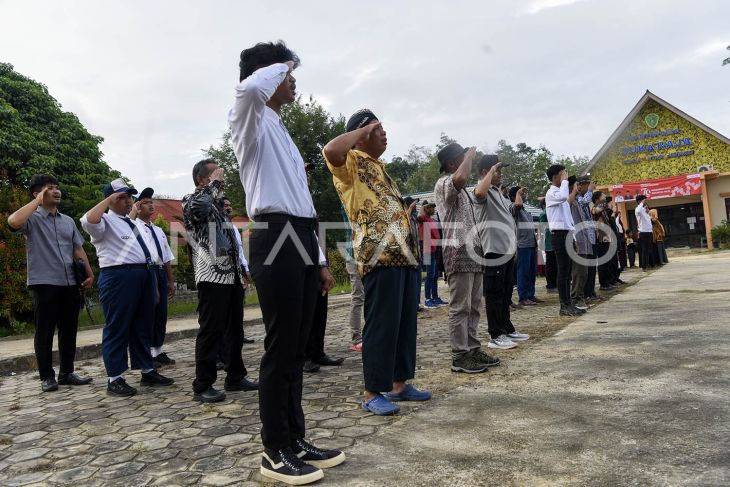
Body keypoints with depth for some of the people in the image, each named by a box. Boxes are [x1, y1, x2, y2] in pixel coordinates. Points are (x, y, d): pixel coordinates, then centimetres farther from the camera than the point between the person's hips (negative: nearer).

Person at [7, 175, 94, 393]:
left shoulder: (68, 221, 16)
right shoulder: (33, 219, 0)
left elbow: (78, 250, 17)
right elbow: (13, 221, -24)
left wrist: (89, 274, 7)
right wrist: (37, 201, -12)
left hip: (70, 284, 5)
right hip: (44, 283, -5)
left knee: (69, 330, 9)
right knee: (45, 332, 2)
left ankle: (67, 373, 19)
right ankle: (47, 377, 12)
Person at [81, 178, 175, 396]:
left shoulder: (138, 224, 22)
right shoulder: (105, 221, -1)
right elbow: (88, 221, -27)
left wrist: (154, 285, 20)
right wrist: (108, 200, -13)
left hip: (146, 276, 8)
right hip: (118, 277, -8)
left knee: (143, 328, 14)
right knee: (117, 329, -1)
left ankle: (148, 372, 23)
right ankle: (115, 379, 8)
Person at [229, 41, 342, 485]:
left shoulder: (284, 133, 27)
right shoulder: (250, 120, 3)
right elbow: (250, 87, -25)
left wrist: (321, 260, 20)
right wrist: (283, 64, -3)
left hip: (302, 242, 9)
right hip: (277, 242, -9)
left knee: (298, 350, 12)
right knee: (280, 350, -3)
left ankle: (296, 440, 23)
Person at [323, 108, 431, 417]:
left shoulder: (378, 166, 26)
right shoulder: (351, 163, -2)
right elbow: (330, 150, -26)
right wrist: (362, 130, -10)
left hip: (405, 253, 9)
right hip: (380, 255, -9)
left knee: (405, 322, 12)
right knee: (382, 324, -6)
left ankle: (400, 383, 22)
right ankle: (373, 393, 4)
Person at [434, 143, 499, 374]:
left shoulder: (461, 190, 24)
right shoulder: (444, 183, -7)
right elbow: (461, 178, -30)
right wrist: (470, 155, -13)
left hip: (473, 252, 10)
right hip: (459, 251, -10)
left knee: (473, 306, 11)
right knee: (460, 308, -7)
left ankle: (473, 350, 18)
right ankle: (459, 357, -1)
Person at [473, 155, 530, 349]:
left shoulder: (498, 192, 22)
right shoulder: (484, 191, -9)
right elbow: (480, 192, -36)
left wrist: (513, 246, 23)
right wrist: (492, 170, -22)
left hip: (507, 249, 10)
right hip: (494, 250, -10)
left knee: (506, 293, 16)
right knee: (494, 294, -4)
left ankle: (508, 330, 26)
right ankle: (495, 336, 2)